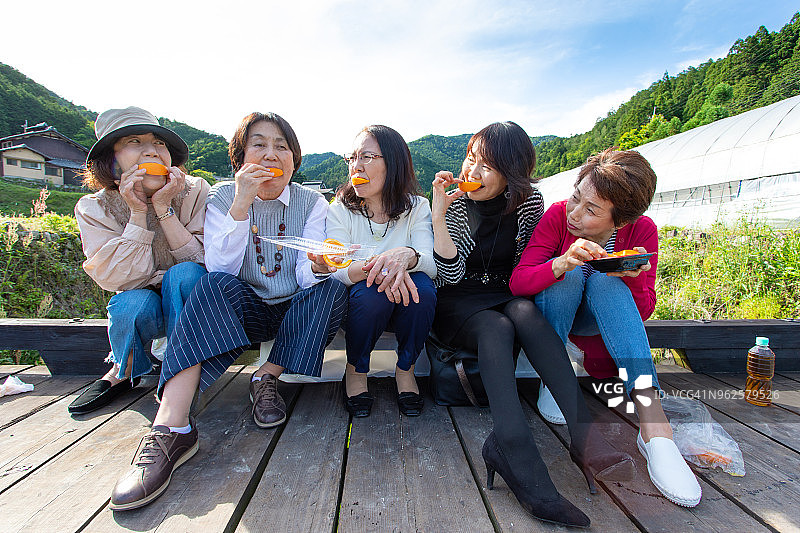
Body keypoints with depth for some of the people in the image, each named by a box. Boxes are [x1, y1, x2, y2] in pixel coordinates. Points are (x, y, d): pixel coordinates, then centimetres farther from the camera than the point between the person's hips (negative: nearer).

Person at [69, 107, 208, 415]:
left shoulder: (195, 192, -12)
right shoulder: (94, 209, -8)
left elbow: (204, 261, -18)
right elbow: (118, 279, -18)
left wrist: (164, 209, -26)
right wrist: (137, 213, -25)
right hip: (144, 310, 1)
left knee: (184, 274, -31)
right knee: (133, 303, -31)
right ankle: (124, 371, 3)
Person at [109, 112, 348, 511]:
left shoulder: (312, 203, -2)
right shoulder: (222, 197, -2)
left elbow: (308, 276, -12)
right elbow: (220, 268, -16)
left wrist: (320, 266, -37)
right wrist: (242, 203, -25)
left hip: (296, 312, 1)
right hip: (243, 310, 0)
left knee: (332, 289, -28)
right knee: (214, 286, -31)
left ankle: (268, 377, -16)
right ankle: (171, 428, -37)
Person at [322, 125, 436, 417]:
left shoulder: (416, 207, -3)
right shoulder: (340, 209, -4)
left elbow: (433, 264, -17)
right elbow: (335, 270, -17)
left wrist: (407, 256, -42)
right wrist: (374, 267, -39)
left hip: (405, 306, 1)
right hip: (359, 305, 0)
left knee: (422, 287, -31)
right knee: (371, 292, -33)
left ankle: (405, 370, -6)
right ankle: (356, 370, -4)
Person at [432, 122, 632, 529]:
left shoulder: (529, 201, -1)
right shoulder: (453, 202, -6)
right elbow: (450, 276, -15)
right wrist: (439, 216, -23)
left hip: (506, 297, 2)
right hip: (457, 303, -2)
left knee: (526, 314, -32)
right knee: (496, 328, -33)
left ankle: (583, 434, -39)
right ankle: (515, 447, -46)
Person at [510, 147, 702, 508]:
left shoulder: (642, 231, -13)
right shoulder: (558, 215, -19)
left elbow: (643, 311, -12)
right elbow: (517, 282, -27)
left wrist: (633, 276, -34)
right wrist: (561, 264, -46)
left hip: (598, 320, 2)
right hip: (551, 315, -1)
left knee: (605, 283, -31)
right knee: (569, 273, -30)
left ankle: (652, 422, -38)